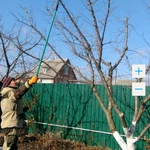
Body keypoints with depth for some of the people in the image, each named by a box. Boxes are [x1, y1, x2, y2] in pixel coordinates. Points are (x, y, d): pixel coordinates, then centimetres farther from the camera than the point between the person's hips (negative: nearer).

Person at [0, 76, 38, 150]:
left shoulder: (11, 92, 21)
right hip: (11, 126, -11)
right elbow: (18, 93, -36)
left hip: (12, 125, 11)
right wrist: (29, 83, -47)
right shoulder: (8, 92, -11)